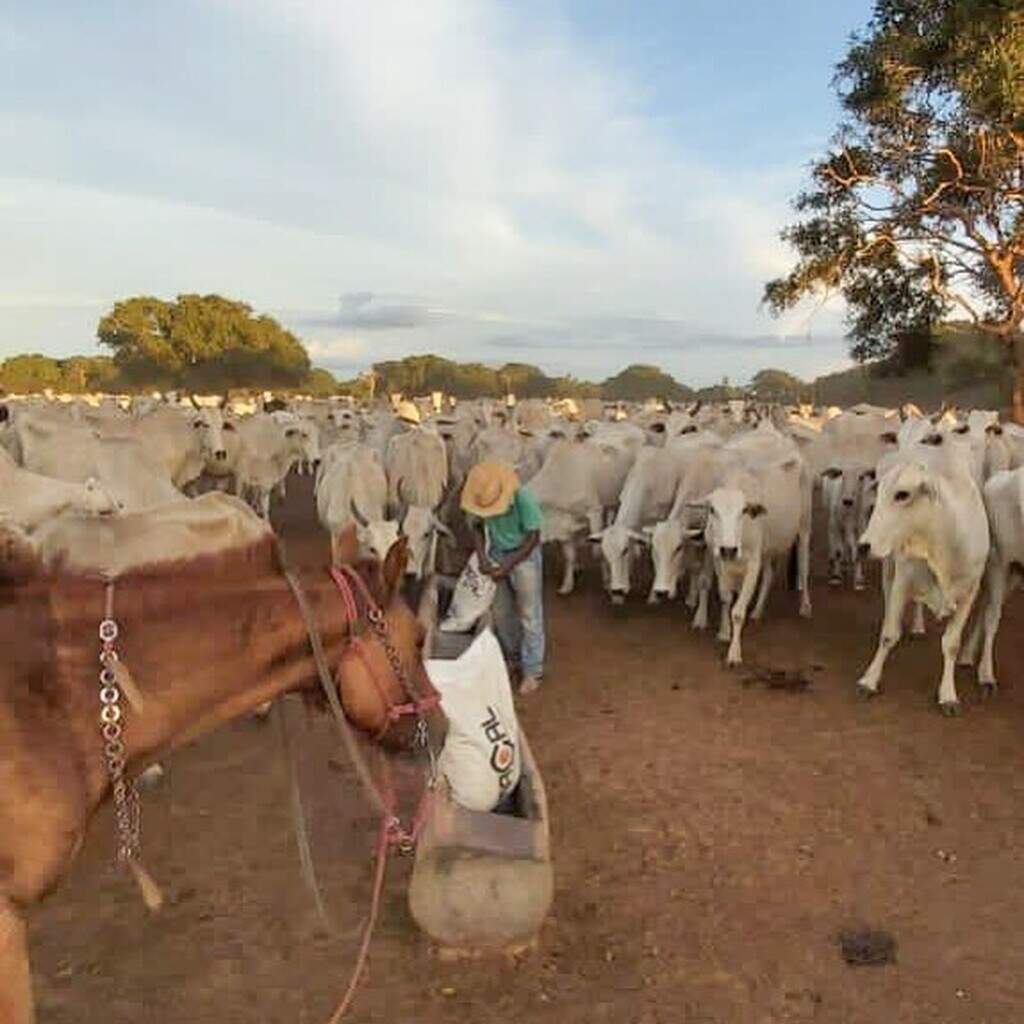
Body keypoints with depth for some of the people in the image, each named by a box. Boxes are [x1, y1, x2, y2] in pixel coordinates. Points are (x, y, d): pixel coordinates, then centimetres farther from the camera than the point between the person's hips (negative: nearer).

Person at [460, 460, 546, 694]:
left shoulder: (523, 499, -28)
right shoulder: (480, 500, -15)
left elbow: (533, 537, -20)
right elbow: (477, 527, 1)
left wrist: (508, 566, -21)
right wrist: (482, 558, -13)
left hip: (524, 556, -5)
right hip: (496, 554, 5)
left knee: (529, 615, 1)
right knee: (501, 613, 15)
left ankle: (532, 670, 13)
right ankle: (513, 657, 37)